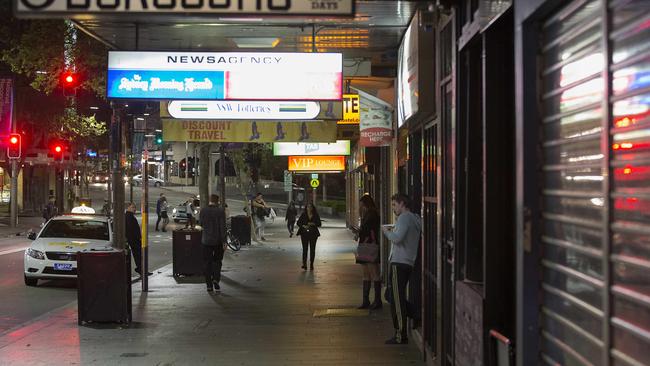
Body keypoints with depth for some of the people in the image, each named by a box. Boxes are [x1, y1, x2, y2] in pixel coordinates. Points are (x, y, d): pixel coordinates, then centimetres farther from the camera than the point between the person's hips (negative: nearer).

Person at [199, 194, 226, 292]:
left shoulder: (203, 211, -4)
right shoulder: (220, 211, -11)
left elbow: (201, 224, 8)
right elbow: (223, 227, -12)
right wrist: (224, 242, -9)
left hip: (206, 240, 1)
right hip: (218, 240, -1)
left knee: (208, 262, 8)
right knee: (217, 261, 13)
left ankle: (209, 285, 7)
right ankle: (216, 279, -7)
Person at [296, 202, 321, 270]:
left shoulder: (316, 215, 3)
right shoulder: (303, 215, 2)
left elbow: (319, 224, 4)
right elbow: (298, 222, 4)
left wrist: (313, 224, -15)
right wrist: (303, 226, -14)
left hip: (313, 234, 1)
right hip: (304, 233, -1)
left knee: (312, 249, 1)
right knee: (305, 248, -6)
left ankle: (311, 264, 8)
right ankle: (304, 263, -4)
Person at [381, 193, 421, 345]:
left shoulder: (404, 218, -11)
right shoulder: (415, 219, 19)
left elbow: (397, 238, -22)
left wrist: (386, 231, -6)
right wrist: (392, 231, 14)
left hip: (399, 263, -10)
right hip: (409, 263, 10)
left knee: (397, 300, -6)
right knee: (399, 298, 19)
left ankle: (401, 336, -5)